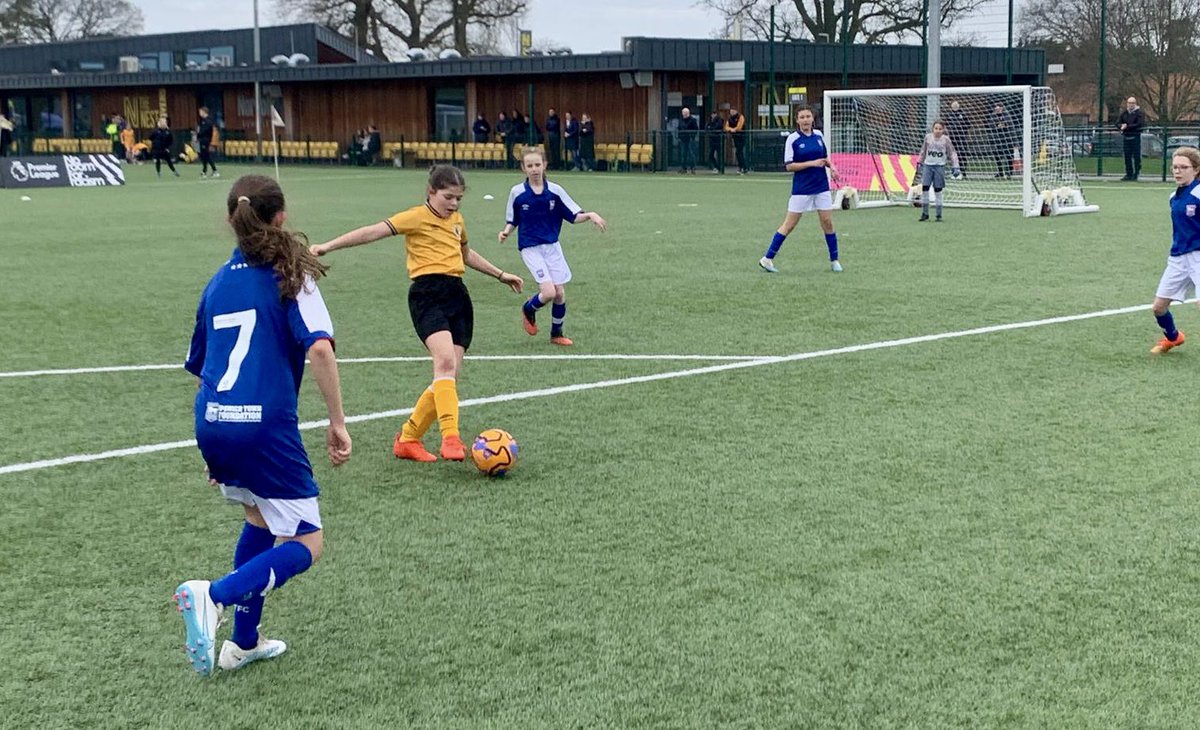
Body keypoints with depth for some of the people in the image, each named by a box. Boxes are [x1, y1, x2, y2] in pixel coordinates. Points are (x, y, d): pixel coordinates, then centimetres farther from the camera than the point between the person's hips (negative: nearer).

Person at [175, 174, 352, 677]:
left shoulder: (218, 282, 16)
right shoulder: (290, 273, 0)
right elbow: (319, 348, -14)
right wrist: (337, 423, -7)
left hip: (212, 423, 6)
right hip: (266, 425, -6)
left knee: (260, 519, 28)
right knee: (304, 545, 4)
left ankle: (243, 642, 26)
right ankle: (214, 596, -19)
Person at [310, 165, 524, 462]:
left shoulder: (457, 220, 20)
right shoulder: (417, 217, -2)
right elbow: (373, 232, -11)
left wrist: (501, 275, 44)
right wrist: (329, 246, -20)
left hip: (458, 296, 7)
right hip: (428, 294, -7)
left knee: (449, 378, -1)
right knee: (445, 361, -29)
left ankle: (408, 439, 11)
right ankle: (450, 437, -33)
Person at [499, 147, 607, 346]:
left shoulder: (555, 191, -2)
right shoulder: (517, 192, -4)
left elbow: (574, 216, 0)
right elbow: (512, 221, 6)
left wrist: (590, 215, -18)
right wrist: (506, 232, -14)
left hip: (552, 246, 3)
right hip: (530, 248, -3)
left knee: (560, 293, 3)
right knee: (549, 292, -17)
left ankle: (557, 334, 25)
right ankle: (528, 310, 16)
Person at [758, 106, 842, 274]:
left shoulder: (819, 135, 5)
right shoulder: (792, 139, -8)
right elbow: (789, 166, -11)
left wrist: (831, 166, -1)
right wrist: (812, 163, -19)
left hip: (821, 186, 4)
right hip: (802, 189, -4)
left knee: (827, 222, 3)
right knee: (789, 225, -2)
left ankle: (834, 260, 16)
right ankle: (767, 258, 6)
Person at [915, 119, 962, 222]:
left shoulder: (946, 139, -3)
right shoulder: (928, 137, 3)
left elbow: (952, 153, 2)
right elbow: (923, 151, 16)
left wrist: (955, 167, -4)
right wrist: (920, 163, 17)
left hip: (939, 166, -2)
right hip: (927, 165, 2)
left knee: (938, 191, 0)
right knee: (924, 188, -5)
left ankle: (939, 215, 7)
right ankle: (925, 214, 5)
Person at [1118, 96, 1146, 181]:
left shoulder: (1140, 113, -2)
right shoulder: (1124, 113, 15)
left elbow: (1139, 124, -14)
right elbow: (1118, 123, 11)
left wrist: (1127, 126, -16)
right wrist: (1121, 126, -13)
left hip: (1135, 137, -5)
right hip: (1126, 137, 5)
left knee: (1136, 156, -5)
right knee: (1127, 156, 6)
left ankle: (1136, 174, -2)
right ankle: (1129, 174, 11)